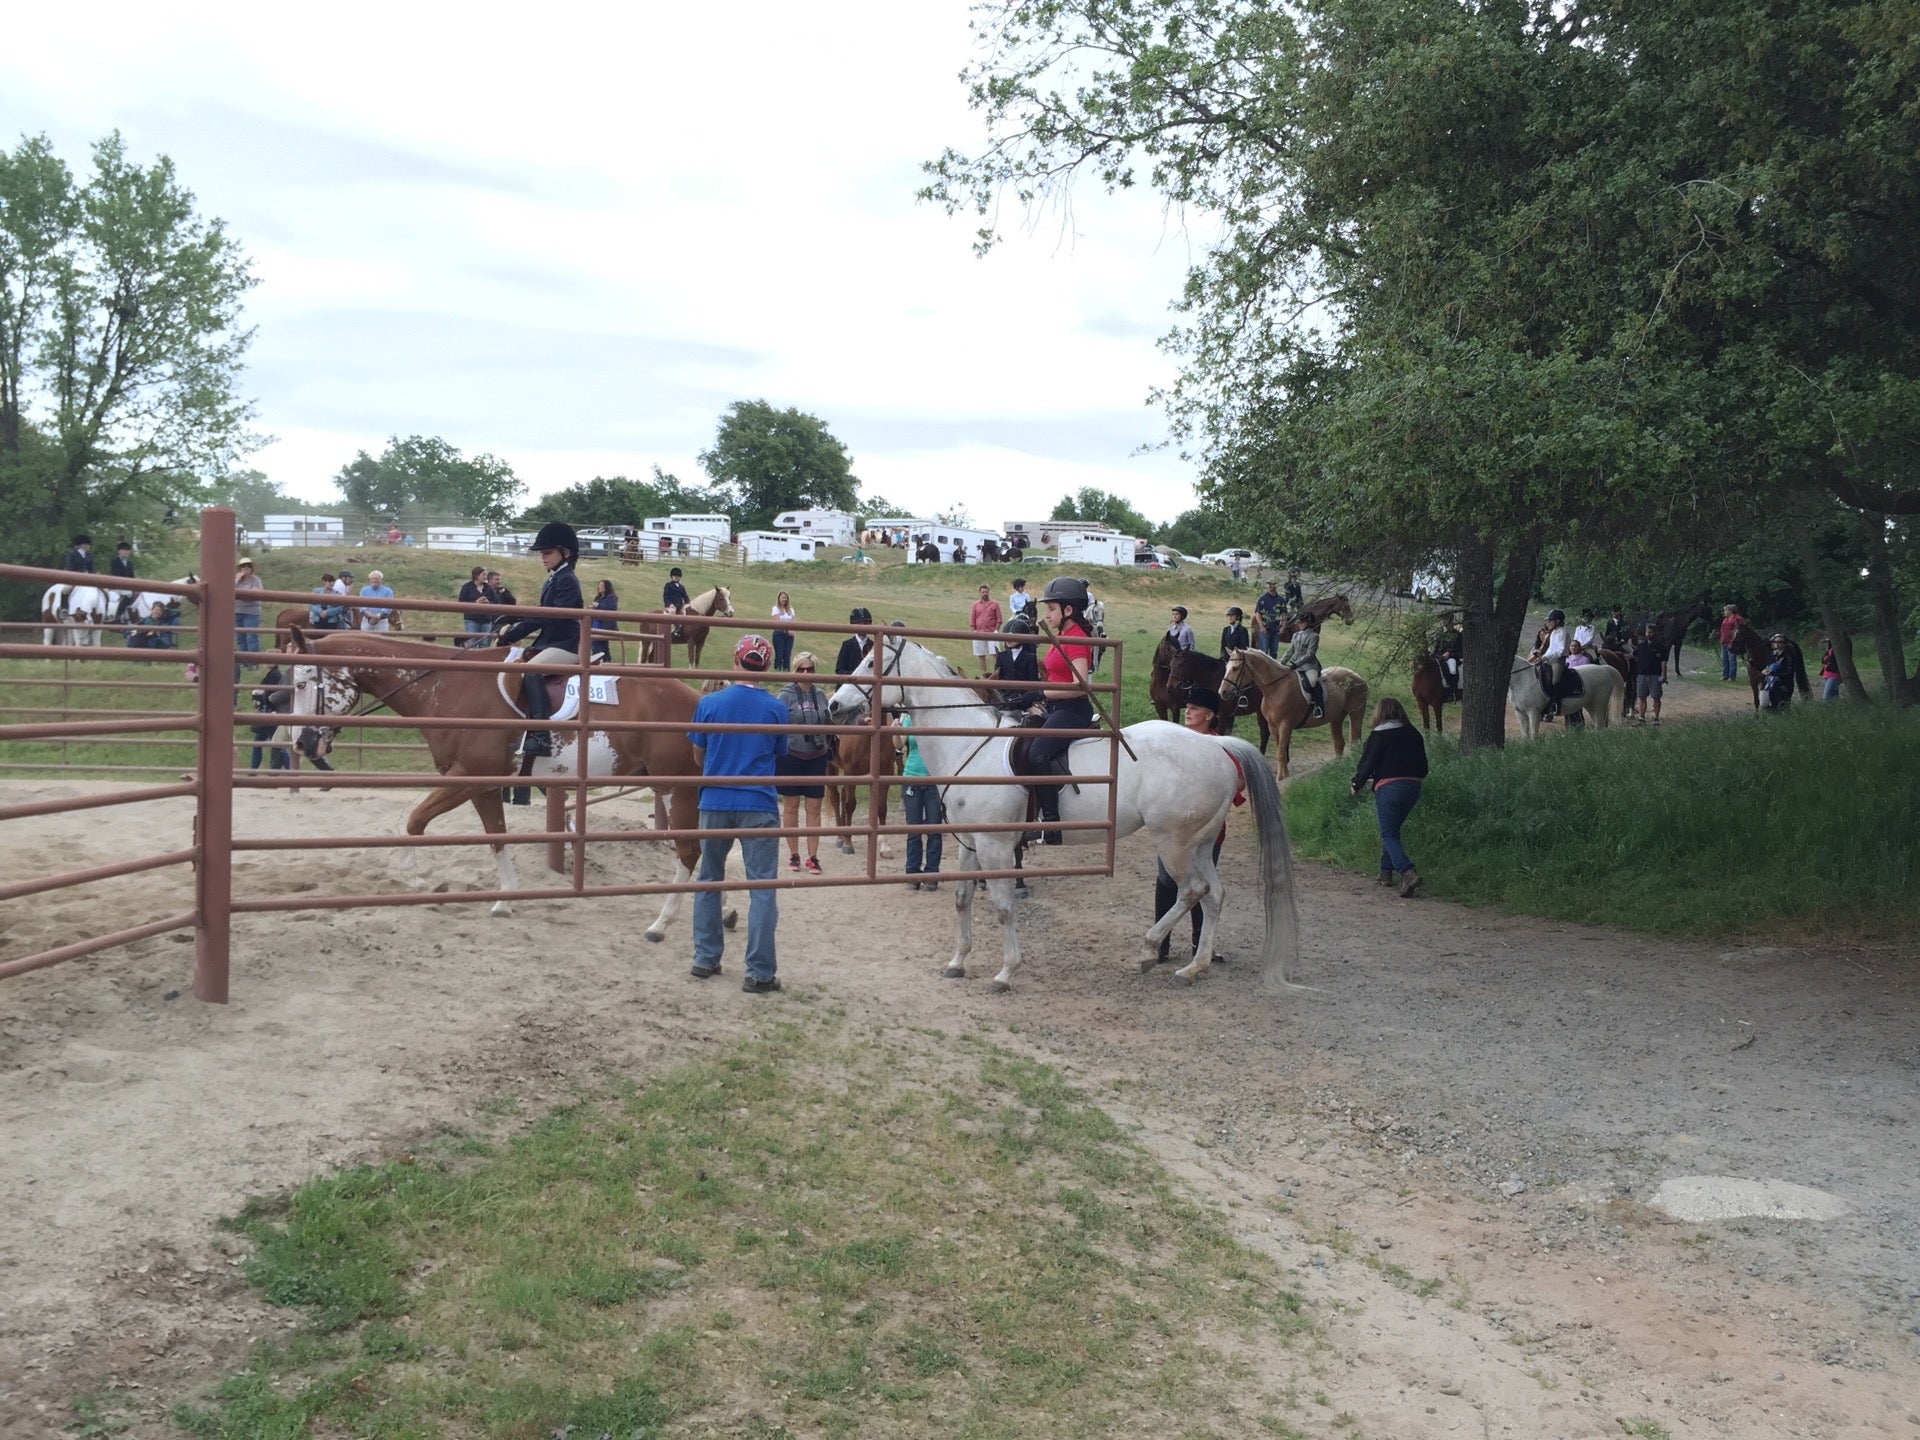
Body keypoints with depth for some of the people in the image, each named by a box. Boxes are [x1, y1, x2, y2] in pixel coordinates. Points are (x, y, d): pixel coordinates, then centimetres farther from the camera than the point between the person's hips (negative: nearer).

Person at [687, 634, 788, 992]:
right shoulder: (776, 709, -5)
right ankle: (759, 973, 0)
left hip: (715, 802, 2)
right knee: (762, 888, 2)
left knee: (708, 880, 18)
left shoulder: (709, 703, -4)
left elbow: (698, 754, 6)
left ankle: (705, 960, 24)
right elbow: (778, 755, 6)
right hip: (759, 805, -2)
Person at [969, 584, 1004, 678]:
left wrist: (996, 630, -6)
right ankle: (983, 674, 15)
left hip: (992, 632, -2)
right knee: (981, 655, 7)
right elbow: (971, 619, 8)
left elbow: (999, 619, 2)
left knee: (995, 654, -8)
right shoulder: (976, 605, 8)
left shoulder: (995, 604, 3)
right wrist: (973, 631, 0)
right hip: (979, 633, 2)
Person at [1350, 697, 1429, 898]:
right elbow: (1423, 769, 14)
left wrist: (1357, 785, 11)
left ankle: (1408, 872, -22)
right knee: (1392, 830, 22)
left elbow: (1367, 765, -6)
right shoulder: (1413, 734, 12)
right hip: (1413, 787, 6)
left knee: (1389, 835, -3)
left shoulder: (1378, 736, -5)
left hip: (1388, 789, -6)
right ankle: (1386, 871, 22)